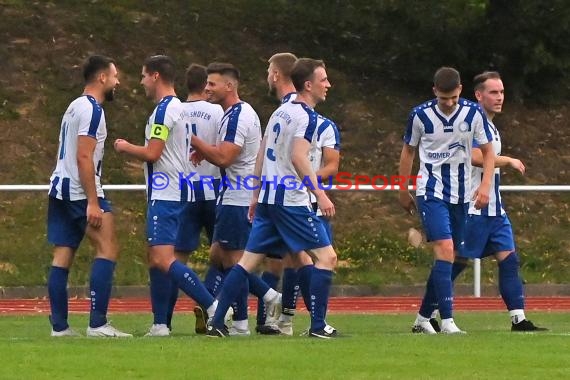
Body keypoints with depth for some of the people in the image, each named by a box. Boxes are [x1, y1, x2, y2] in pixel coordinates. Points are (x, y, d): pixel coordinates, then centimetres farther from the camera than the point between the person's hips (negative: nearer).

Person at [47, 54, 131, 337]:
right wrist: (92, 203, -22)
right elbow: (84, 157, -19)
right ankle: (97, 323, -15)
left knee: (62, 257, 7)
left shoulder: (75, 107, 19)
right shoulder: (92, 109, -12)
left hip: (60, 190, 10)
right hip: (80, 192, -10)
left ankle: (59, 325, 6)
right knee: (107, 250, -8)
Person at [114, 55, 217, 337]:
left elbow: (152, 153, -18)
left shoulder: (164, 109, -13)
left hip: (165, 195, -11)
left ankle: (214, 307, -22)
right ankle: (160, 324, 11)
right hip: (175, 193, 11)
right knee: (156, 259, 11)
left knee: (163, 259, -17)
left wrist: (125, 147, -2)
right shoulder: (178, 108, 18)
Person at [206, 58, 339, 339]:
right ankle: (317, 325, -6)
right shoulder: (306, 116, -11)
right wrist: (320, 194, -23)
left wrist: (256, 194, 25)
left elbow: (261, 155, 19)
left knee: (249, 260, 9)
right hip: (292, 200, -9)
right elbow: (298, 157, -22)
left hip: (268, 198, 9)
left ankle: (216, 322, 5)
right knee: (326, 256, -3)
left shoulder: (280, 112, 16)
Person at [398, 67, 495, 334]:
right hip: (431, 193, -3)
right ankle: (447, 322, -22)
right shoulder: (420, 115, -7)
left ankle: (423, 317, 22)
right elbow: (408, 151, 8)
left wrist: (485, 185, -11)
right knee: (445, 250, -19)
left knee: (448, 258, 8)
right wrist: (403, 192, 11)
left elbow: (488, 152, 4)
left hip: (460, 196, 3)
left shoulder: (473, 113, -4)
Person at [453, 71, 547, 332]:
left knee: (509, 259, 0)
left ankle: (519, 319, -4)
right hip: (473, 209, -9)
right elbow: (476, 157, -28)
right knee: (458, 261, -4)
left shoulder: (491, 128, 17)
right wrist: (509, 161, -18)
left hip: (494, 209, 9)